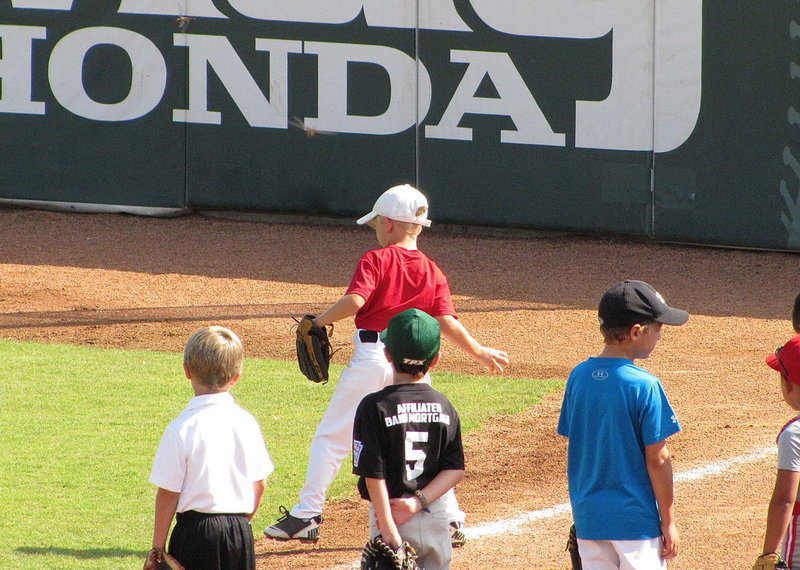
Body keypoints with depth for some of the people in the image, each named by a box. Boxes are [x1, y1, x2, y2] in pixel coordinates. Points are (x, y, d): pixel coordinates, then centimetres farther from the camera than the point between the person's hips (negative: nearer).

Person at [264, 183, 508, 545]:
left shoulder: (376, 260, -4)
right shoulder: (433, 271, 9)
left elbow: (354, 300, -19)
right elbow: (448, 323, -1)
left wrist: (320, 322, -6)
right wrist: (479, 352, 8)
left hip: (373, 357, -5)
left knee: (333, 436, 2)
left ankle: (307, 515, -3)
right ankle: (451, 518, 12)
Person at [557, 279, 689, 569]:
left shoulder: (579, 377, 2)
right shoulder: (644, 385, -15)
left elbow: (574, 448, 9)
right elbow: (656, 459, -12)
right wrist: (668, 520, -4)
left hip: (588, 519, 6)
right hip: (637, 520, -6)